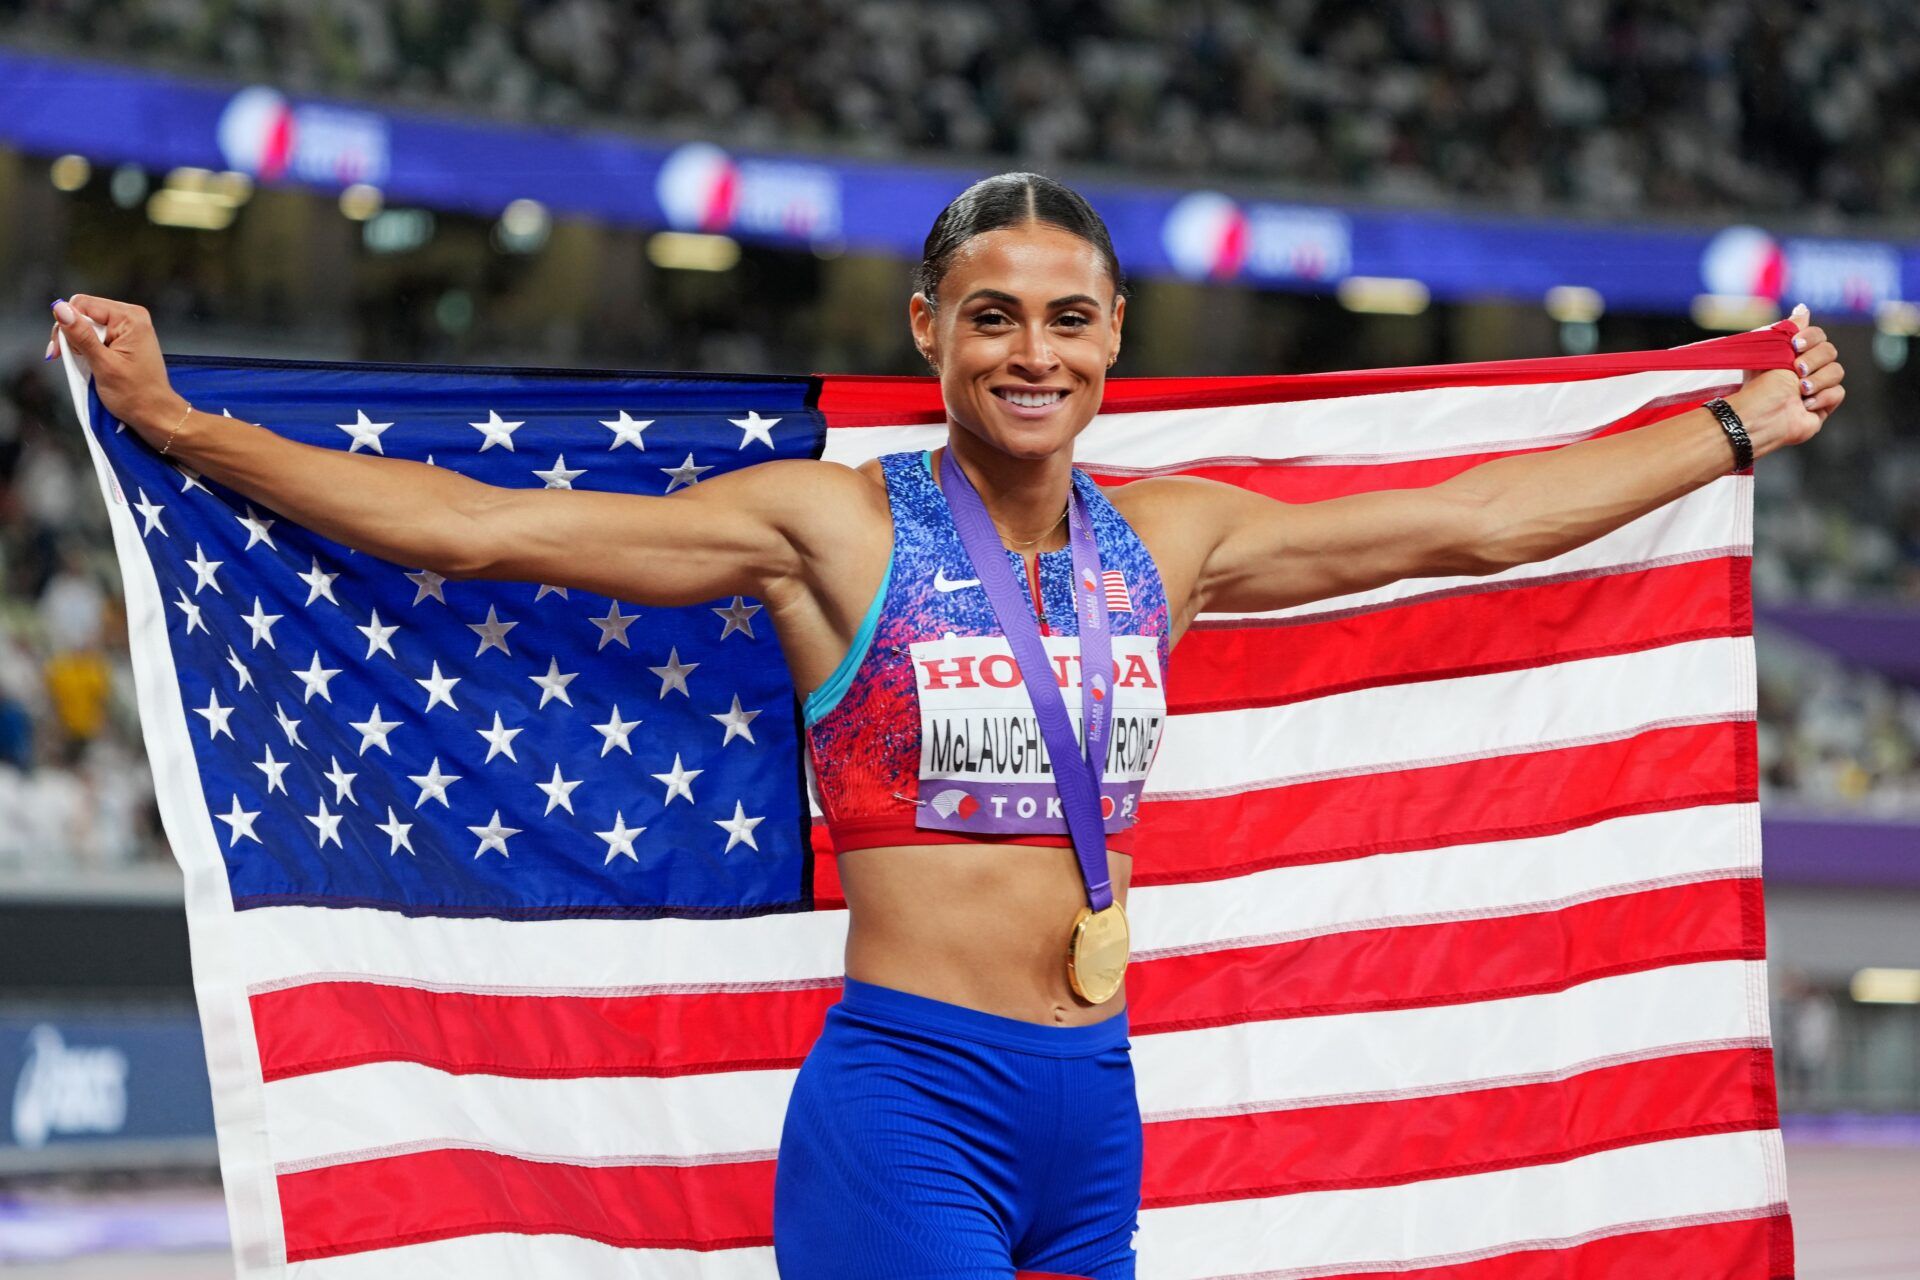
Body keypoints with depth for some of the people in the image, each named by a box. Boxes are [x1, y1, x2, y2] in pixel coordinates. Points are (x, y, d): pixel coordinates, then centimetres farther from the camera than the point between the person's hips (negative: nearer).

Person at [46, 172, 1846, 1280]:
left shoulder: (1166, 536, 12)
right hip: (904, 1094, -5)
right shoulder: (831, 525, -2)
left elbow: (1468, 520, 22)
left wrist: (1737, 431, 28)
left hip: (1091, 1109, 5)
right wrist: (179, 426, -8)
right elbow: (479, 525, -4)